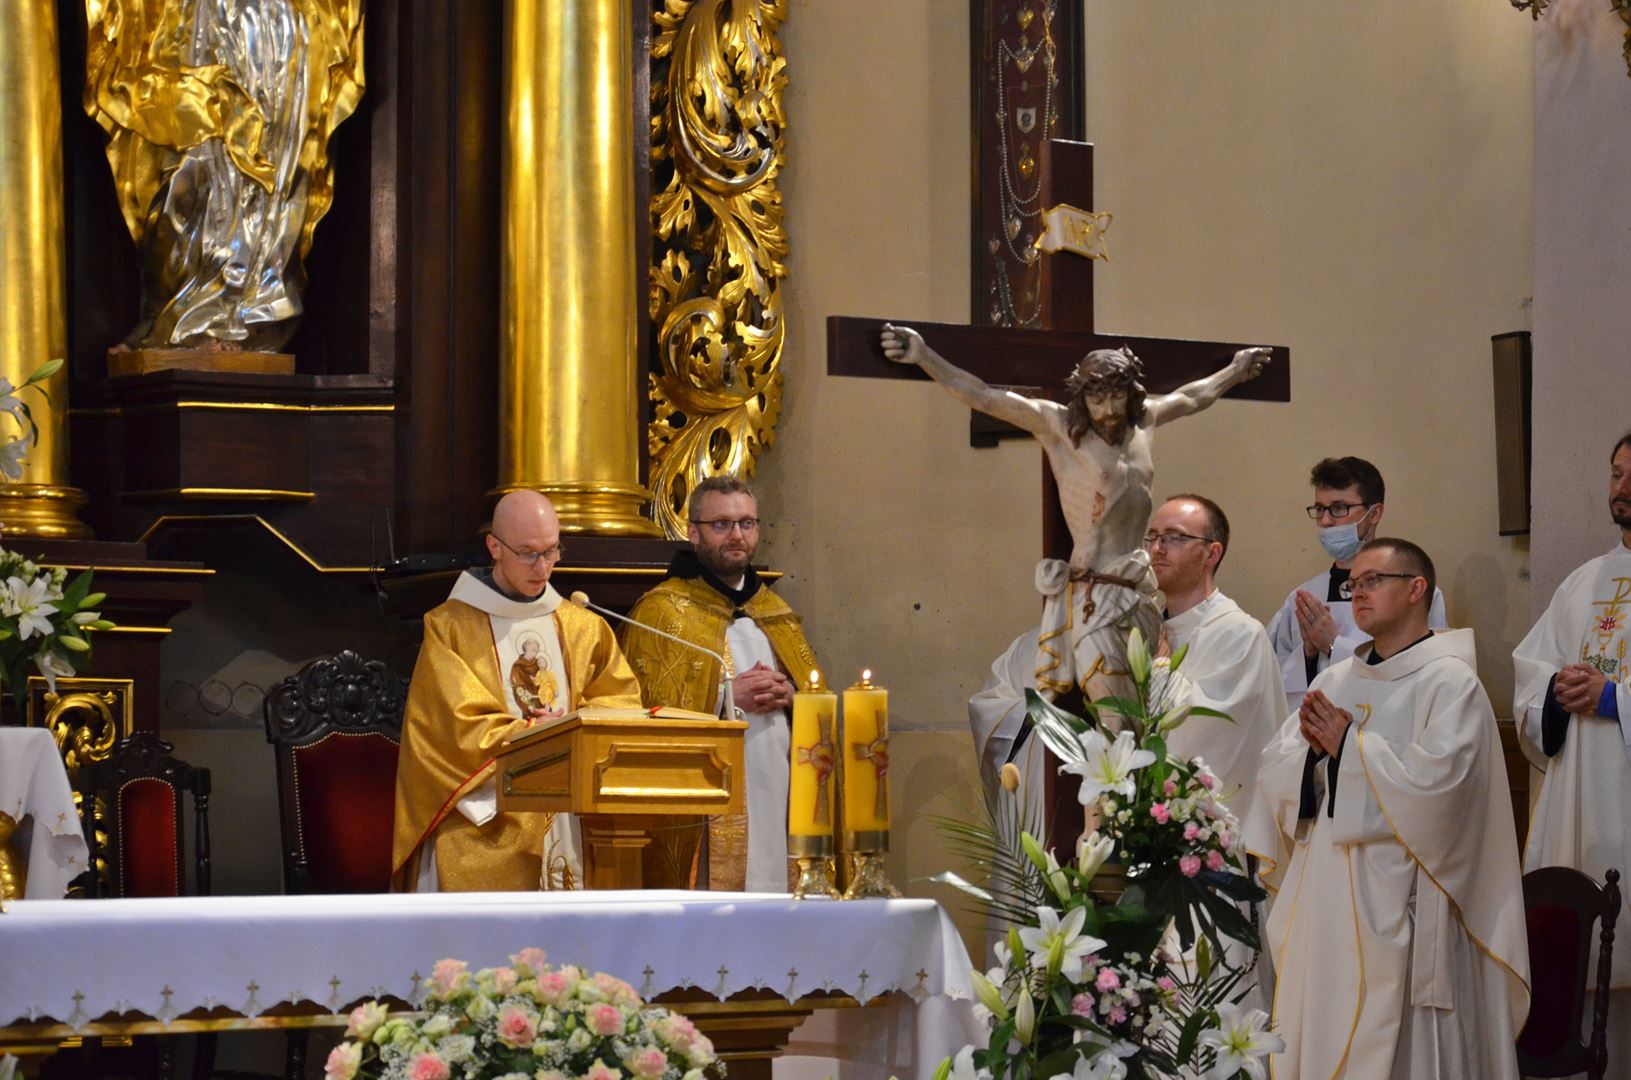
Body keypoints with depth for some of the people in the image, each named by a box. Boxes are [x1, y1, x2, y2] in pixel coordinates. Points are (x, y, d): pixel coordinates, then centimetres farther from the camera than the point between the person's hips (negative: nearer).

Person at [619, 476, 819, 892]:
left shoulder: (775, 612, 19)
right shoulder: (661, 611, -1)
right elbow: (645, 713, -8)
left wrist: (788, 695, 0)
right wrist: (728, 697, -14)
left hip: (776, 803, 6)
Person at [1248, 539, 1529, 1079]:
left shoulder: (1450, 682, -5)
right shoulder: (1336, 680, 16)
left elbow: (1434, 781, -18)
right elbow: (1275, 772, 11)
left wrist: (1347, 745, -9)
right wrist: (1312, 746, -10)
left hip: (1394, 903, -6)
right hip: (1324, 892, 6)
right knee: (1320, 1035, 6)